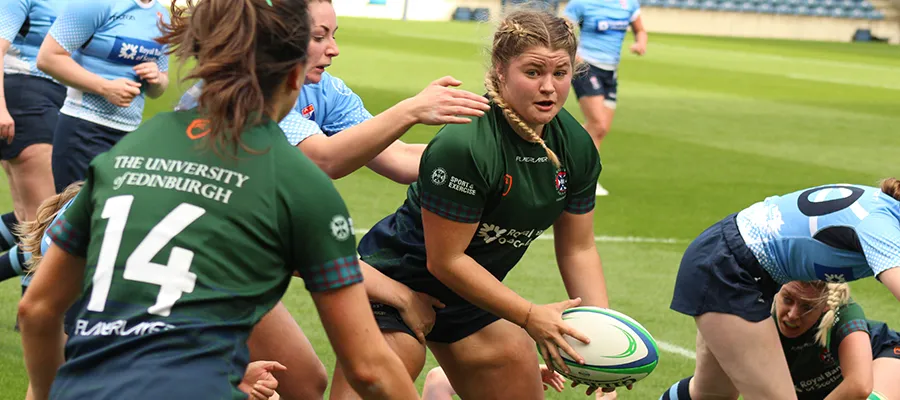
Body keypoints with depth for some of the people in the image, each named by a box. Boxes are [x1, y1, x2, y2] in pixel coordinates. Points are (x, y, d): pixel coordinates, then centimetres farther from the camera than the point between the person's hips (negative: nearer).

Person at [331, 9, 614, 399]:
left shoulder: (576, 147, -6)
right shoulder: (463, 147, -29)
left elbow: (577, 249, 4)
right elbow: (445, 260, -23)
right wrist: (529, 316, -20)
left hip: (470, 293, 7)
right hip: (397, 278, -7)